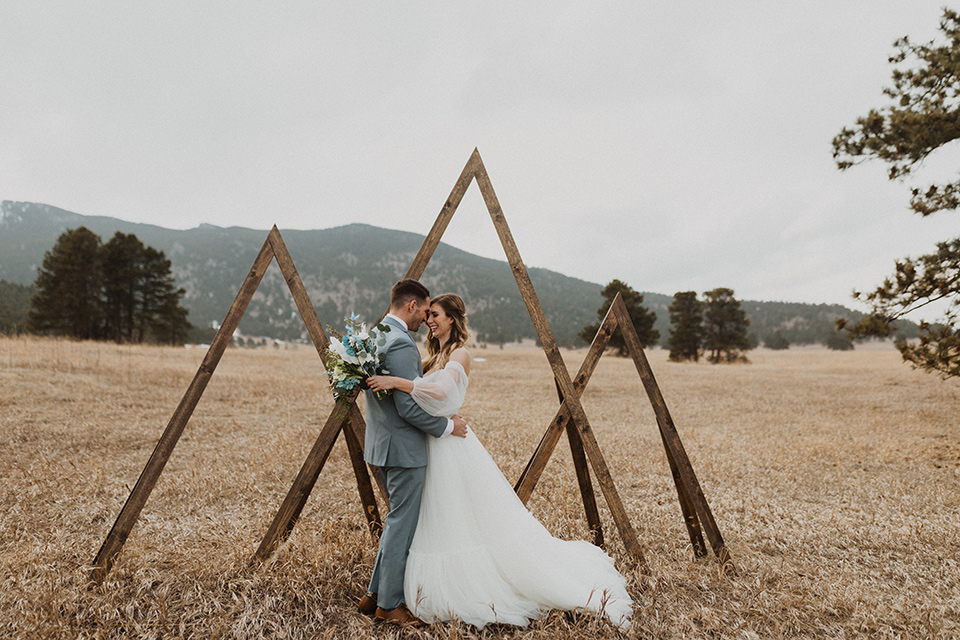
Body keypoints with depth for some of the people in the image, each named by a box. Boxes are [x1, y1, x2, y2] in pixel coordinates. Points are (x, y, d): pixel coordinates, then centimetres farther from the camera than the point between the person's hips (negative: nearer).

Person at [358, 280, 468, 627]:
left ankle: (375, 595, 29)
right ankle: (389, 604, 18)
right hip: (404, 447, -10)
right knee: (401, 525, 3)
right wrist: (447, 425, -11)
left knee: (399, 520, 20)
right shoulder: (401, 344, -22)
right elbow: (409, 407, -24)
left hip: (382, 442, 10)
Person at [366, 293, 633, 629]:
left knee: (489, 523, -3)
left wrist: (397, 381, -33)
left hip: (453, 449, -8)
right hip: (433, 449, 9)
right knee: (441, 527, 15)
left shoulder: (459, 354, -13)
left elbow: (442, 393, -31)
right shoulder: (435, 357, 15)